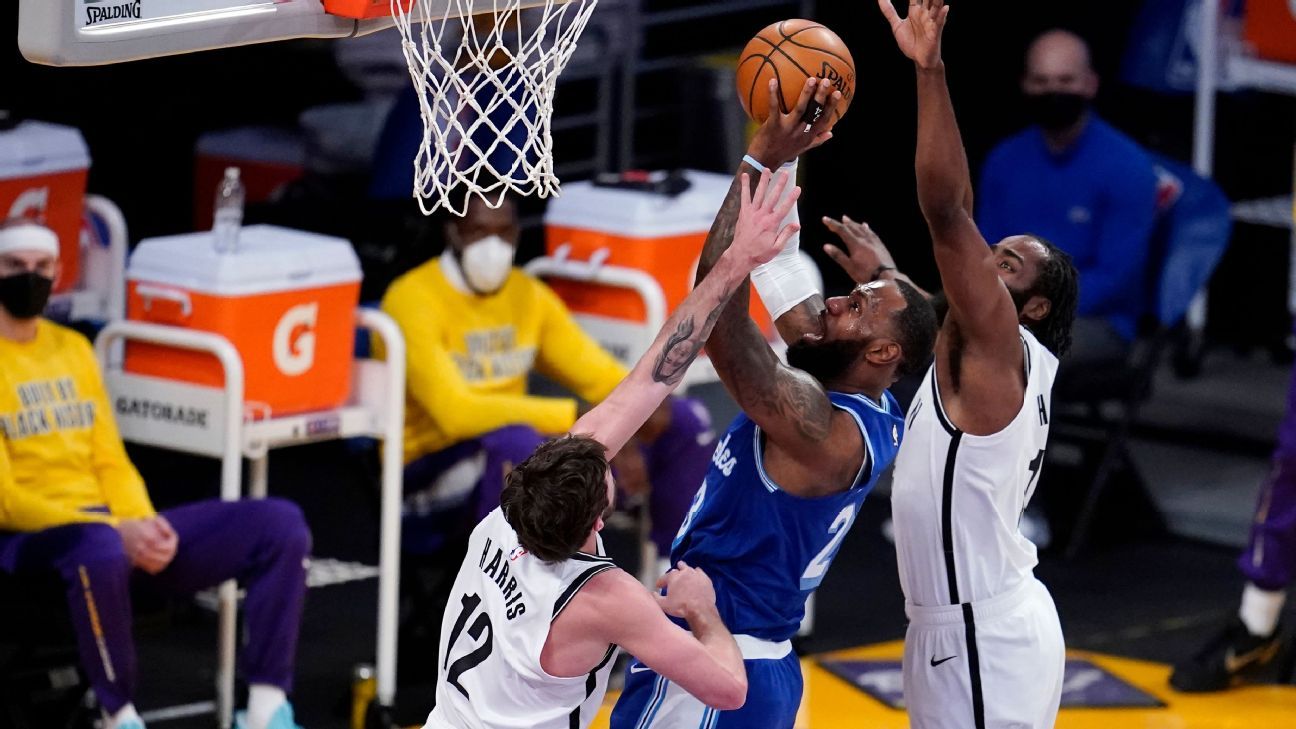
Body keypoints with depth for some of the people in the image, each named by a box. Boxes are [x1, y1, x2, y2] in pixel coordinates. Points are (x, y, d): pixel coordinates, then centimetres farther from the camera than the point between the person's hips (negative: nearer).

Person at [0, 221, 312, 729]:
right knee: (99, 548, -44)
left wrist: (143, 524, -6)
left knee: (281, 525, -7)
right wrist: (115, 531, -20)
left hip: (116, 527, 7)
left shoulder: (73, 348, 18)